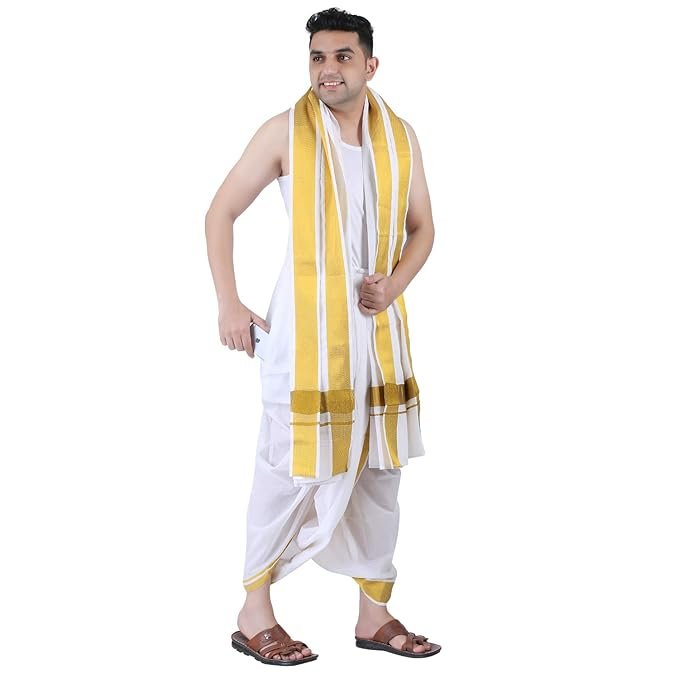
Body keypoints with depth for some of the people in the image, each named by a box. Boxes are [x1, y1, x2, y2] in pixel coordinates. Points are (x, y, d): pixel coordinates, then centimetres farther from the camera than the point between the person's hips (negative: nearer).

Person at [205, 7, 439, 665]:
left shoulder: (400, 138, 7)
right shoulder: (286, 133, -5)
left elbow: (421, 228, 15)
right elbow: (221, 211, 0)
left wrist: (396, 282, -4)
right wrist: (228, 303, -6)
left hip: (378, 327, 5)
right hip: (305, 328, -5)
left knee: (379, 471, 9)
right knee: (291, 469, -4)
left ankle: (374, 615, 22)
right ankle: (254, 615, 11)